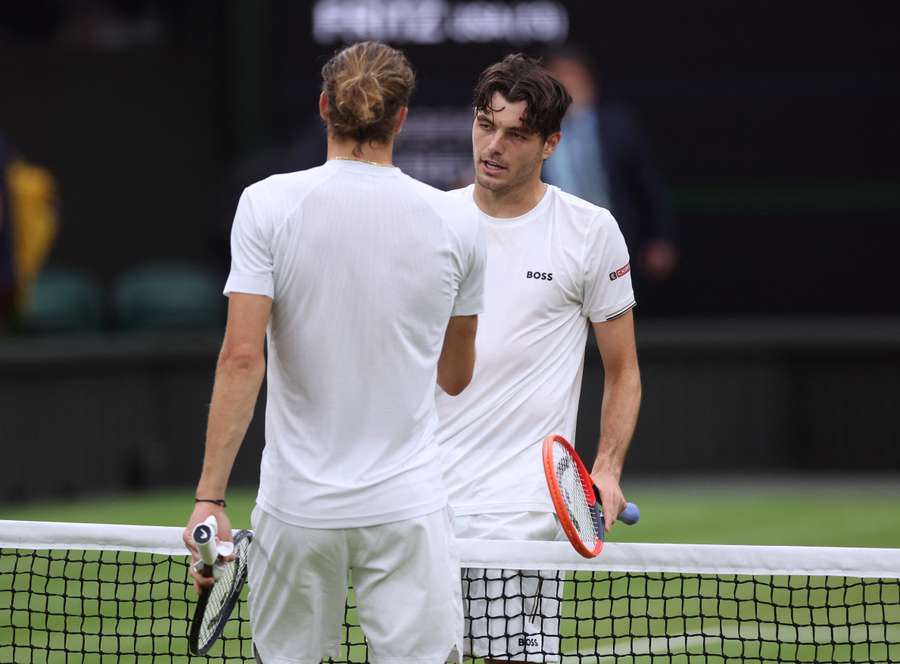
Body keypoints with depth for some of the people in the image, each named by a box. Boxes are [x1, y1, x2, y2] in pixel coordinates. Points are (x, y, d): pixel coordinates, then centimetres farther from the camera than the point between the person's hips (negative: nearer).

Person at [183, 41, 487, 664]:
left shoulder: (268, 205, -5)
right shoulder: (455, 221, 0)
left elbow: (242, 358, -12)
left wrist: (210, 497, -9)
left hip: (297, 510, 0)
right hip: (408, 508, 0)